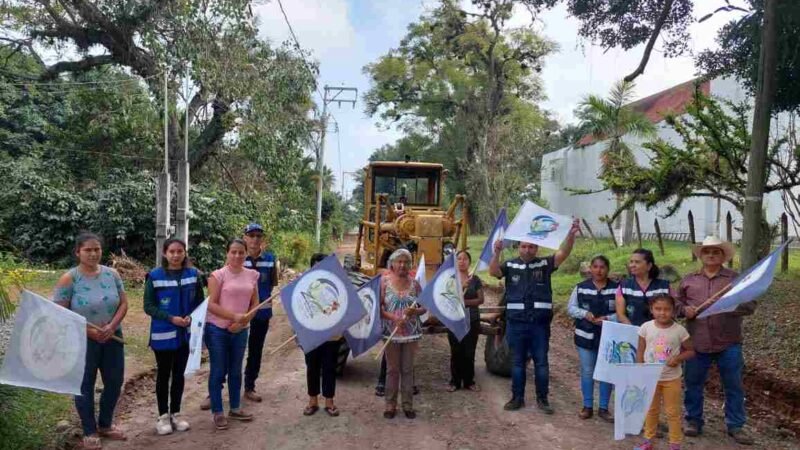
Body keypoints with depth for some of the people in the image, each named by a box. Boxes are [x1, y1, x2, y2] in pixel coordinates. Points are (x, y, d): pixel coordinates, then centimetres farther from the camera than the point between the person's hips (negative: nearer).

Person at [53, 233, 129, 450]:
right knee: (85, 386, 7)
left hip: (112, 338, 4)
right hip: (82, 341, -4)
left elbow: (123, 303, 1)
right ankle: (90, 432, 24)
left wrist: (111, 326, -13)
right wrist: (86, 330, -18)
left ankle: (105, 425, 32)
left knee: (115, 382, 11)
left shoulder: (112, 274, -1)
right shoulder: (69, 279, -11)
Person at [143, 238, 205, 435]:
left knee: (179, 374, 13)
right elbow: (148, 306, -8)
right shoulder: (155, 276, -9)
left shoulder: (193, 274, 0)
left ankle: (176, 413, 26)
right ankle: (163, 416, 22)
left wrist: (191, 317, -14)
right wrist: (171, 318, -18)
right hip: (163, 334, -2)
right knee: (163, 375, 9)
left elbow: (200, 301, 5)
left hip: (186, 334, 3)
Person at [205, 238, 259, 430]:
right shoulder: (218, 275, -11)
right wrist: (235, 316, -22)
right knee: (218, 371, 4)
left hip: (240, 331, 4)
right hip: (217, 330, -4)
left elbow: (255, 303, 7)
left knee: (235, 371, 16)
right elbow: (211, 305, -14)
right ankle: (217, 412, 16)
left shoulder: (252, 275, 3)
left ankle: (235, 409, 29)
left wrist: (243, 322, -7)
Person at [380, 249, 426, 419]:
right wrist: (393, 317, -19)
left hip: (411, 333, 2)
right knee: (392, 369, 8)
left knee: (408, 369, 9)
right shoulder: (384, 281, -3)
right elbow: (378, 307, -6)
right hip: (391, 332, -1)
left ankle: (408, 404, 19)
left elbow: (424, 307, 6)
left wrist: (415, 311, -15)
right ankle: (390, 404, 19)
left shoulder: (414, 283, 3)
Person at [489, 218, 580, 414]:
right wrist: (497, 252, -29)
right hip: (516, 324, 0)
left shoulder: (545, 264, 2)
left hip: (539, 324, 0)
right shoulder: (510, 265, 3)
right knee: (517, 362, 11)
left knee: (541, 362, 8)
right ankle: (517, 397, 22)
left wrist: (571, 234, -26)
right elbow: (493, 272, -12)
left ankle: (542, 399, 20)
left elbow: (563, 253, -10)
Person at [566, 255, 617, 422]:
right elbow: (571, 308, 3)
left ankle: (604, 408, 20)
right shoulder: (581, 287, 1)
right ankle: (587, 406, 21)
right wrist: (585, 314, -15)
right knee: (587, 372, 8)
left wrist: (608, 319, -19)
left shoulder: (616, 288, -3)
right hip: (586, 336, 1)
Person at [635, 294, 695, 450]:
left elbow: (691, 351, -2)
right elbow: (640, 351, 0)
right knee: (651, 410, 17)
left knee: (673, 412, 11)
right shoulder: (646, 327, -9)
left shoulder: (679, 330, -13)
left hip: (671, 378, -2)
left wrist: (678, 358, -22)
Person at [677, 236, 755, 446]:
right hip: (697, 342, 2)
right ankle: (693, 421, 24)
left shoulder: (736, 278, 1)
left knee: (733, 386, 7)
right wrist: (684, 309, -6)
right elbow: (676, 301, 15)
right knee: (693, 384, 9)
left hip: (728, 344, -1)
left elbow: (750, 305, -4)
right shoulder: (689, 279, 8)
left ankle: (735, 426, 21)